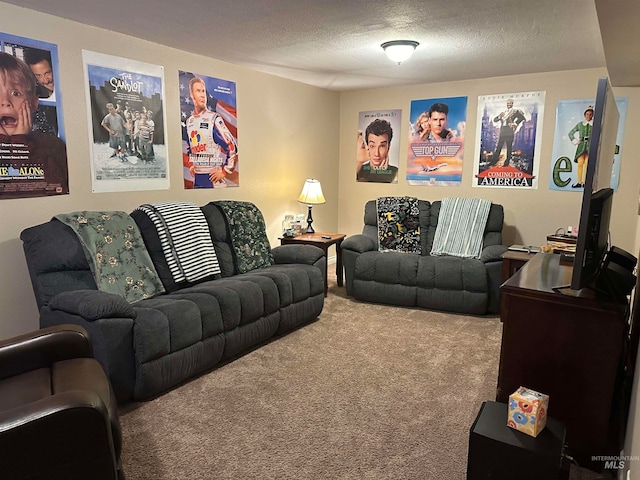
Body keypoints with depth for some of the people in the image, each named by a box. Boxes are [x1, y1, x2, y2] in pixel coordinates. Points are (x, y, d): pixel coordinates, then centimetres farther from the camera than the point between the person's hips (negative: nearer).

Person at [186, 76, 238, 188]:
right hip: (196, 179, 6)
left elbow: (233, 148, -12)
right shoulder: (189, 121, 10)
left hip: (213, 179, -6)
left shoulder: (214, 119, -10)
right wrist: (191, 164, 17)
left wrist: (224, 171, -10)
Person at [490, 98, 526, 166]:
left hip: (509, 132, -5)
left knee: (509, 147, -1)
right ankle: (493, 161, 7)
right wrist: (499, 116, -2)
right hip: (502, 132, 5)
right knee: (498, 147, 4)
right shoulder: (503, 112, 20)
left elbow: (522, 117, -12)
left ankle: (507, 162, 1)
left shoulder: (515, 111, 2)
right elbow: (495, 120, 16)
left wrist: (515, 124, -14)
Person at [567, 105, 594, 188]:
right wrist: (574, 141, 8)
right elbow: (570, 133, 18)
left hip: (590, 145, -1)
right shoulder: (579, 124, 11)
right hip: (581, 145, 1)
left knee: (587, 163, -7)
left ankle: (585, 182, -6)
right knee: (580, 163, -8)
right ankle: (579, 182, -7)